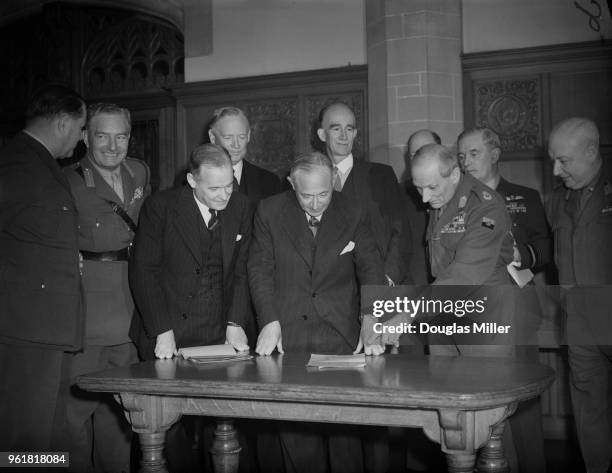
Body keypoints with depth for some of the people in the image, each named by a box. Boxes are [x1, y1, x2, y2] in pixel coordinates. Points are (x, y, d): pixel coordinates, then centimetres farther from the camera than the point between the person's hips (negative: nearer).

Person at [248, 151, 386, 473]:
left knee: (345, 424, -3)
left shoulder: (353, 215, 2)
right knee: (295, 430, 0)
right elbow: (260, 269, 3)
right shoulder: (269, 212, 2)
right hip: (287, 334, 0)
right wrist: (270, 321, -9)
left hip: (340, 335, 0)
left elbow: (371, 271, 0)